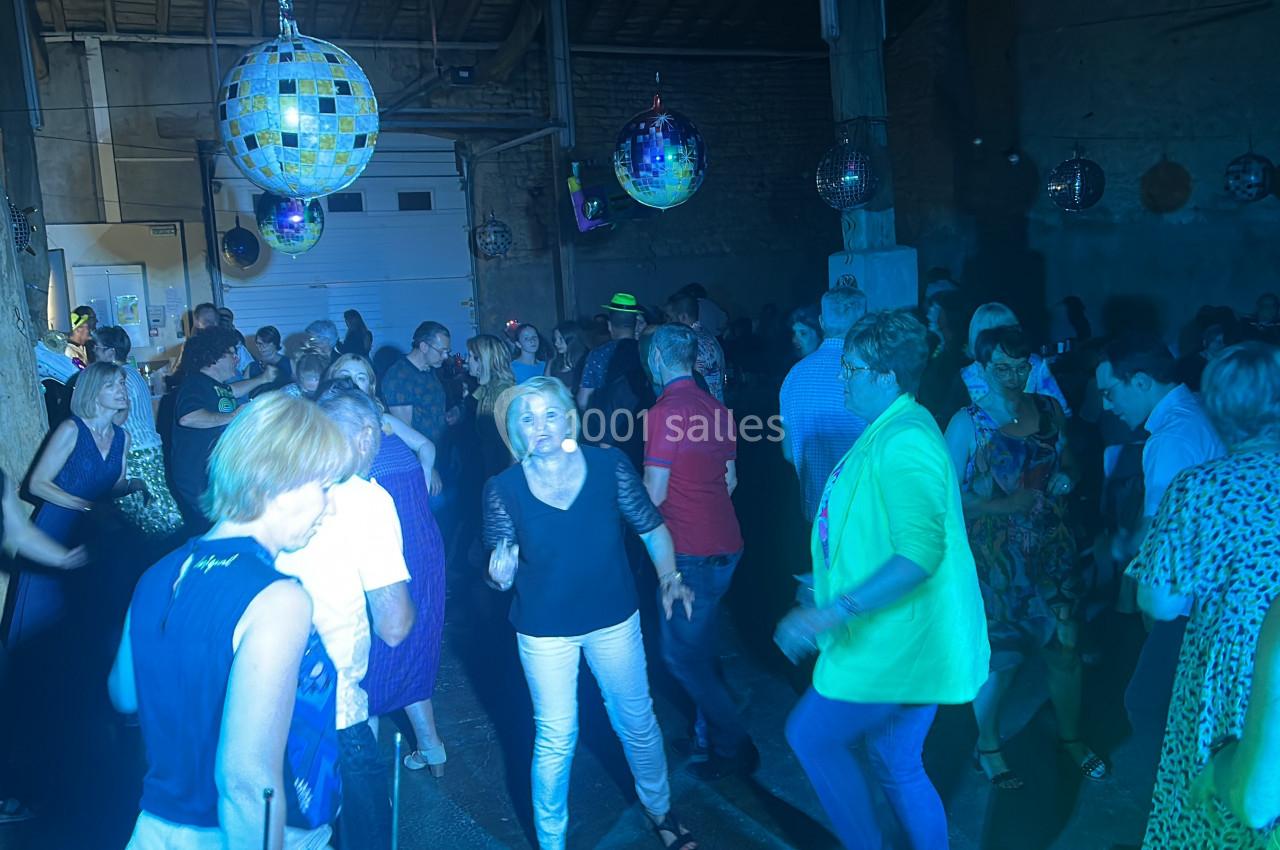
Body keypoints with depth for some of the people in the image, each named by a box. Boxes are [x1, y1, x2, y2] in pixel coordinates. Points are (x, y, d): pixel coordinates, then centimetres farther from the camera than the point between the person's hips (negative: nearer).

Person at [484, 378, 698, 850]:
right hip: (544, 631, -1)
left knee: (637, 721, 19)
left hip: (614, 619, 1)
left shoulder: (609, 465, -14)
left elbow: (651, 528, -4)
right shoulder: (503, 488, -14)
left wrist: (669, 577, -18)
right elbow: (500, 572, -9)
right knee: (555, 739, 11)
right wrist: (500, 574, -31)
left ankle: (659, 808, 47)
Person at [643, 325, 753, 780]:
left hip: (690, 552, -8)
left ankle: (734, 747, 7)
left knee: (682, 654, 3)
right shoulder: (716, 408, 7)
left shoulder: (664, 412, -16)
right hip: (725, 544, 8)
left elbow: (654, 494, -15)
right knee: (700, 647, 21)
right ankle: (709, 730, 30)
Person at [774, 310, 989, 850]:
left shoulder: (904, 440, -21)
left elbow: (920, 551, -31)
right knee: (896, 765, 18)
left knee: (812, 735, 4)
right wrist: (837, 583, 26)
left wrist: (835, 611, -32)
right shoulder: (888, 431, 11)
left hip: (899, 645, -9)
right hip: (895, 639, 10)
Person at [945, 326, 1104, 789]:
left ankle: (1071, 736, 36)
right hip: (994, 557, -4)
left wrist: (1066, 479, -5)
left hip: (1052, 551, 4)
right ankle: (988, 746, 29)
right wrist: (1006, 505, -20)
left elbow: (1069, 467, 17)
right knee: (1000, 657, 5)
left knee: (1066, 647, 10)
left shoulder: (1050, 410, 4)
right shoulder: (967, 424, -10)